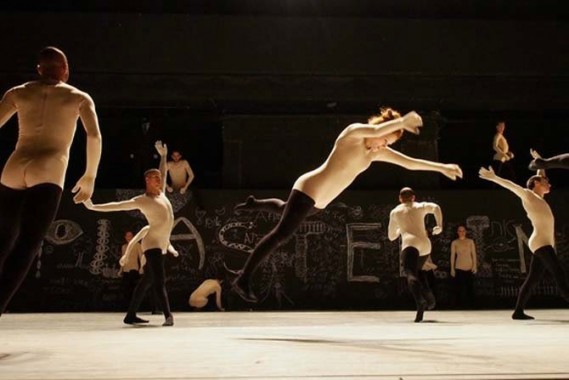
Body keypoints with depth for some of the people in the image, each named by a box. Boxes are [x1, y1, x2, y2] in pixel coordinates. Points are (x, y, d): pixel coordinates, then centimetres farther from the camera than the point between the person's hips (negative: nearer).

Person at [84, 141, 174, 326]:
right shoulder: (141, 200, -4)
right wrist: (94, 207, -9)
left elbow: (163, 173, 31)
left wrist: (163, 155, 32)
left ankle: (130, 315, 16)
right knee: (159, 281, -19)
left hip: (161, 245, 8)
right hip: (152, 244, -8)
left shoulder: (161, 193, 14)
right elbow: (117, 206, -4)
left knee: (147, 280, 10)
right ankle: (168, 316, -29)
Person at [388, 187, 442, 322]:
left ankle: (421, 302, -49)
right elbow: (435, 207, -3)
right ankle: (429, 297, 13)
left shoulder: (395, 212, 19)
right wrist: (439, 226, 7)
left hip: (410, 244, -4)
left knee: (411, 274, -22)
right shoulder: (421, 206, 20)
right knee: (418, 269, 31)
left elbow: (391, 236, 26)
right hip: (425, 245, 4)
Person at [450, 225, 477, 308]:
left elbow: (474, 254, 7)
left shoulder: (470, 241, 7)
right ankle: (461, 302, 1)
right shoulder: (454, 242, 3)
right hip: (459, 268, -1)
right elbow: (452, 256, 5)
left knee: (470, 286, -1)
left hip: (469, 267, 1)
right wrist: (452, 269, 2)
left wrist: (475, 266, -2)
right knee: (460, 286, -5)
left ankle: (470, 302, 6)